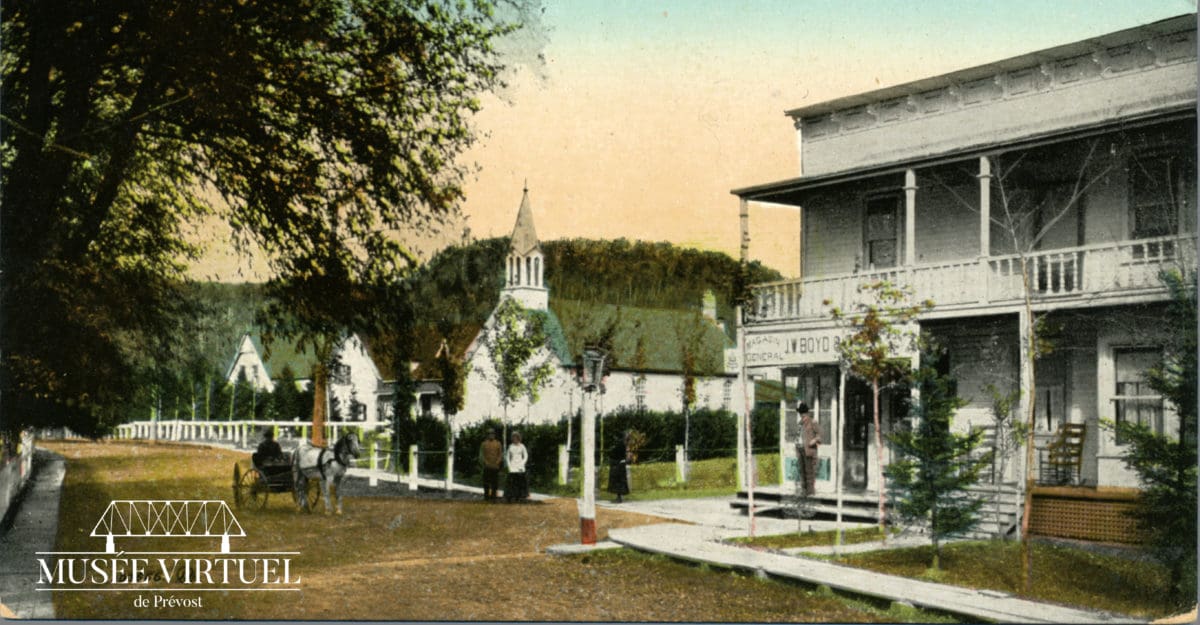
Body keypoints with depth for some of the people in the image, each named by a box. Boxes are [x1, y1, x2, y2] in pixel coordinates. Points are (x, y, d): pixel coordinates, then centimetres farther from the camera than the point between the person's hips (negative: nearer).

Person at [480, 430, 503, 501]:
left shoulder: (498, 444, 7)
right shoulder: (484, 444, 5)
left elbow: (501, 454, 4)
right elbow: (481, 455, 2)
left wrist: (497, 462, -9)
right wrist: (485, 462, -11)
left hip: (496, 467, 1)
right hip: (487, 467, 0)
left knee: (495, 482, 1)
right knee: (486, 482, -1)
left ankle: (493, 496, 8)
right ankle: (486, 496, 7)